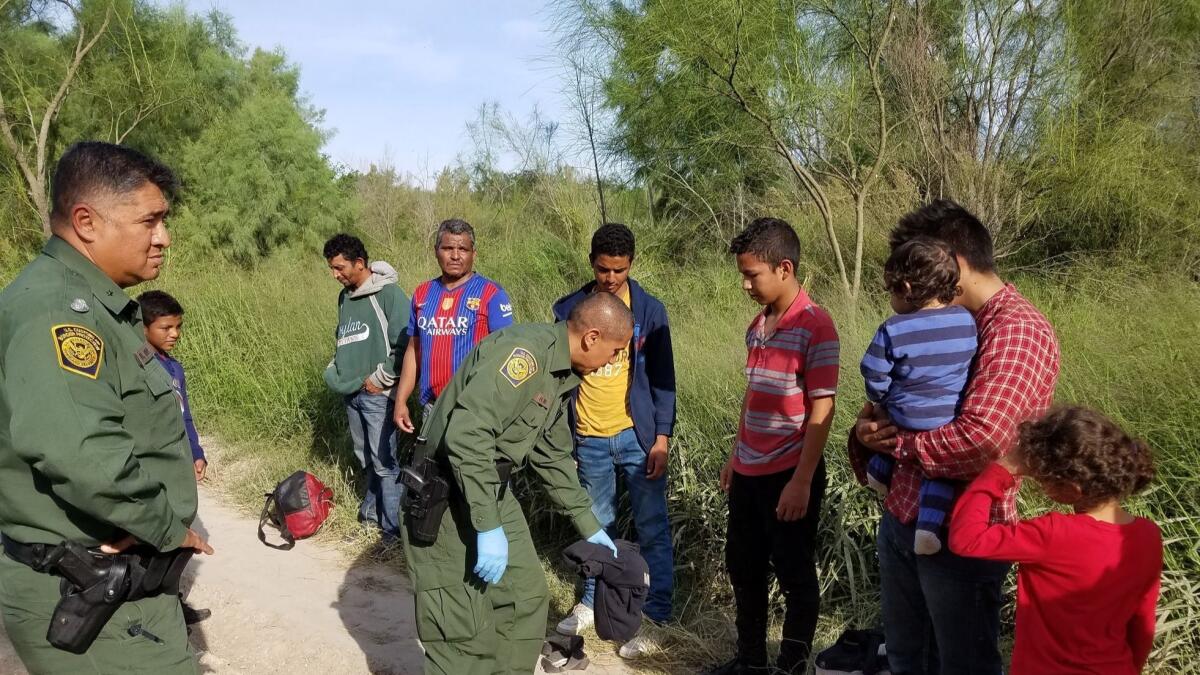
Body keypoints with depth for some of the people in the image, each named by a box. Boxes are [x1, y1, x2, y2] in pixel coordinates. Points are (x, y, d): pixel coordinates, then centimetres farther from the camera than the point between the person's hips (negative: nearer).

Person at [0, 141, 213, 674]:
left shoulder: (92, 304, 11)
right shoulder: (55, 309, -22)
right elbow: (81, 454, -37)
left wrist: (159, 523, 0)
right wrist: (166, 527, -21)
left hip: (116, 580, 10)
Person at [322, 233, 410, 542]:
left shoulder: (388, 293, -11)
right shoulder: (345, 297, 13)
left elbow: (405, 343, -16)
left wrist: (381, 378, -13)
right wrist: (335, 370, 13)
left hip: (377, 394, -7)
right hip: (352, 393, 7)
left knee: (385, 462, -4)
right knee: (365, 459, 17)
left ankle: (394, 525, 6)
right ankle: (372, 509, 31)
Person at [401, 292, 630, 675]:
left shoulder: (562, 375, 9)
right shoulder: (523, 351, -23)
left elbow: (552, 456, 20)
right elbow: (466, 435, -32)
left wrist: (588, 525, 22)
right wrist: (488, 527, -29)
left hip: (493, 490, 10)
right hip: (445, 493, -10)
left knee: (527, 598, 14)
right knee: (467, 628, -5)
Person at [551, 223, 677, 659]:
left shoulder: (649, 310, -4)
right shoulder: (568, 310, 1)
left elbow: (663, 378, -2)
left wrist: (662, 437, -9)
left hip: (637, 436, -2)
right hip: (589, 439, 2)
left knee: (652, 528, 5)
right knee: (597, 525, 16)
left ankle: (655, 615, 16)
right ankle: (594, 601, 32)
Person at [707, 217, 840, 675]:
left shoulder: (815, 326, -15)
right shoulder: (757, 326, 8)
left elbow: (822, 409, -17)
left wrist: (801, 481, -19)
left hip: (790, 474, -8)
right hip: (749, 473, 8)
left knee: (795, 576, 9)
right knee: (743, 569, 18)